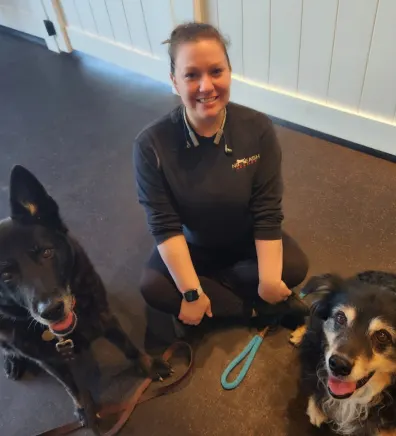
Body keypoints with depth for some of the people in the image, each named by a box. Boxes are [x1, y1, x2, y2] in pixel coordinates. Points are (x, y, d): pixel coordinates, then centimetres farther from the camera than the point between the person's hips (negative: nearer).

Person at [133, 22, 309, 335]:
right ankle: (258, 309, -10)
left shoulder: (258, 129, -20)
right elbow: (165, 226, -22)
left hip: (247, 240, 1)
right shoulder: (151, 144, -24)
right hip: (191, 245, 0)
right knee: (153, 287, -23)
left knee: (295, 267, -21)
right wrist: (191, 292, -26)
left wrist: (269, 280, -21)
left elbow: (267, 212, -17)